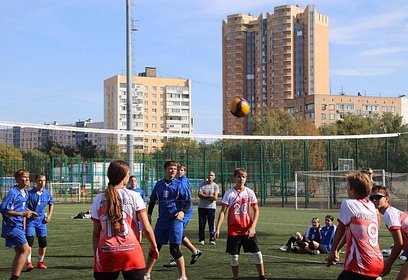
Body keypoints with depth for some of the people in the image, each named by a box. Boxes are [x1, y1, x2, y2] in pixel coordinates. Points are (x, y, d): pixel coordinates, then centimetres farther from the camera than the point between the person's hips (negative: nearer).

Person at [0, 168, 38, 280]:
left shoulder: (25, 193, 12)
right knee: (25, 249, -14)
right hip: (12, 226, -9)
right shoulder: (13, 193, -15)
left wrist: (28, 212, 8)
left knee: (19, 252, 10)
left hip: (19, 226, 9)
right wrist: (22, 214, -24)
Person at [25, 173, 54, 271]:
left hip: (41, 220, 4)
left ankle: (40, 262, 22)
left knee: (43, 242, 5)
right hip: (30, 220, -4)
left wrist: (49, 216, 8)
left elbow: (51, 204, 17)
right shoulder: (30, 193, -13)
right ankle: (28, 263, -6)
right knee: (29, 241, -12)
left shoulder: (47, 193, 0)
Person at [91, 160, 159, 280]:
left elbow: (96, 233, 6)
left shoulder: (99, 199, 5)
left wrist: (96, 256, 13)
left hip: (106, 253, 2)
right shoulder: (133, 196, -1)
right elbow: (146, 228, -3)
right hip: (131, 251, -2)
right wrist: (154, 247, 11)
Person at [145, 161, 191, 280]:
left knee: (174, 249, -7)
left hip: (175, 219, -4)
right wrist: (149, 214, 13)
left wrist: (183, 212, -20)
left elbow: (188, 202, -3)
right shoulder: (159, 184, 9)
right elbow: (152, 200, 20)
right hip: (162, 220, 4)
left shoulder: (180, 184, -3)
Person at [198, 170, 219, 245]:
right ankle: (201, 239, 11)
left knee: (211, 224, -1)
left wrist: (204, 196, -12)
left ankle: (212, 239, 6)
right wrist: (210, 196, -10)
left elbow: (215, 197, -8)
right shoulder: (202, 184, 5)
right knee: (201, 224, 3)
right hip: (202, 207, 1)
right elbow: (199, 195, -7)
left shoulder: (215, 186, 3)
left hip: (211, 207, -1)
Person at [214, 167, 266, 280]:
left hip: (248, 230, 1)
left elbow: (256, 210, 2)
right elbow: (223, 212, -5)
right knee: (234, 256, 4)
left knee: (257, 253, 2)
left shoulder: (250, 192, 0)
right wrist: (218, 228, -13)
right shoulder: (229, 193, -4)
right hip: (234, 231, -1)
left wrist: (252, 227, -9)